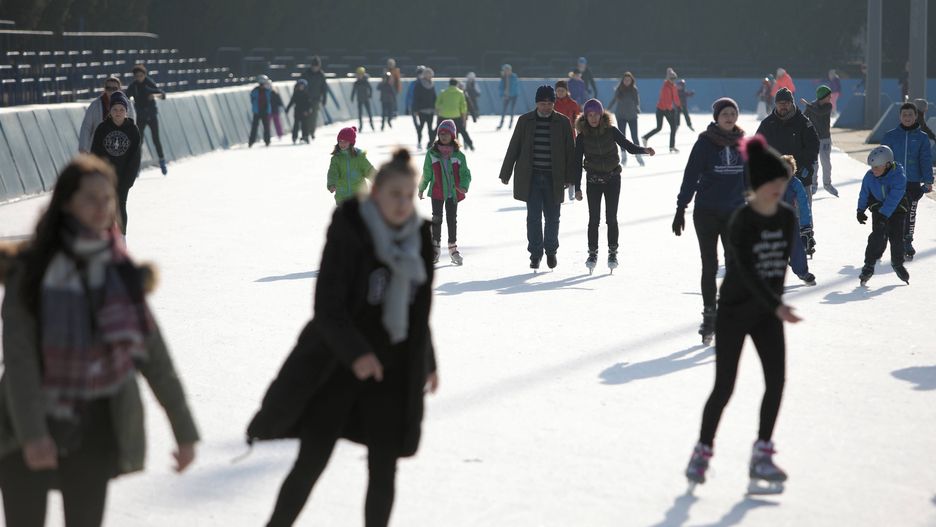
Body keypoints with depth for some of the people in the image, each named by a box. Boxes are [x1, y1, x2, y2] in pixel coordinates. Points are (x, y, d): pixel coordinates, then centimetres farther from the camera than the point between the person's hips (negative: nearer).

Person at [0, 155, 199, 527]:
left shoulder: (122, 273, 3)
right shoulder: (30, 271, -7)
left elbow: (155, 359, 7)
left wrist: (184, 431, 8)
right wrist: (31, 432, -28)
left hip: (94, 433, 2)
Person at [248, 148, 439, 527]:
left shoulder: (418, 240, 2)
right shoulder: (348, 234, -15)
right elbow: (327, 307, -18)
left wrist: (426, 362, 20)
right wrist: (355, 352, -31)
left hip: (392, 372, 4)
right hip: (337, 365, -4)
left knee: (384, 470, 2)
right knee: (310, 464, -3)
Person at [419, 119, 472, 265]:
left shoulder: (458, 155, -2)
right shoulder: (432, 153, -1)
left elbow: (465, 173, -1)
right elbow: (426, 173, 9)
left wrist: (464, 186, -18)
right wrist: (421, 189, 15)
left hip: (453, 193, 0)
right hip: (437, 192, 0)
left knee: (452, 220, 9)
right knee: (437, 219, 1)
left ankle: (453, 248, 19)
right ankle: (435, 249, 10)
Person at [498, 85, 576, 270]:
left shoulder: (562, 122, 1)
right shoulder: (525, 121, 2)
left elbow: (569, 151, 4)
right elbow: (513, 148, 6)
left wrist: (569, 177, 0)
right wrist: (505, 173, 6)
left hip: (553, 179, 0)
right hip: (531, 178, 0)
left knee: (552, 218, 7)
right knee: (533, 217, -1)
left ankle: (551, 251, 27)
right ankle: (535, 254, 9)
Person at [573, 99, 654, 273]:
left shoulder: (611, 131, -6)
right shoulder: (582, 137, -5)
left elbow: (628, 146, -7)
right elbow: (577, 162, -1)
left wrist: (644, 150, -27)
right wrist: (577, 188, -3)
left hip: (613, 178, 0)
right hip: (593, 180, 0)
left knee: (611, 218, -1)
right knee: (594, 218, -2)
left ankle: (612, 253, 9)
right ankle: (592, 254, 8)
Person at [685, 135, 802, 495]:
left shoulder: (788, 219, 1)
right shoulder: (741, 221, -17)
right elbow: (746, 270, -25)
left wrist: (776, 301, 12)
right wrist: (776, 307, -34)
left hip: (767, 312, 5)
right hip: (734, 310, -5)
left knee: (776, 378, -8)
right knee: (724, 386, -3)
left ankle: (762, 454, 0)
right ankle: (702, 452, 14)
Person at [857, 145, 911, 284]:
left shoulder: (899, 176, -26)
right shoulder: (870, 176, -13)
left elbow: (893, 198, -31)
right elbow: (864, 194, 3)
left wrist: (884, 215, -37)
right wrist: (860, 211, 7)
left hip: (897, 209, -2)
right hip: (878, 207, 2)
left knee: (896, 236, -4)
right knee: (878, 236, -13)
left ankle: (898, 264, 19)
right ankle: (869, 265, -9)